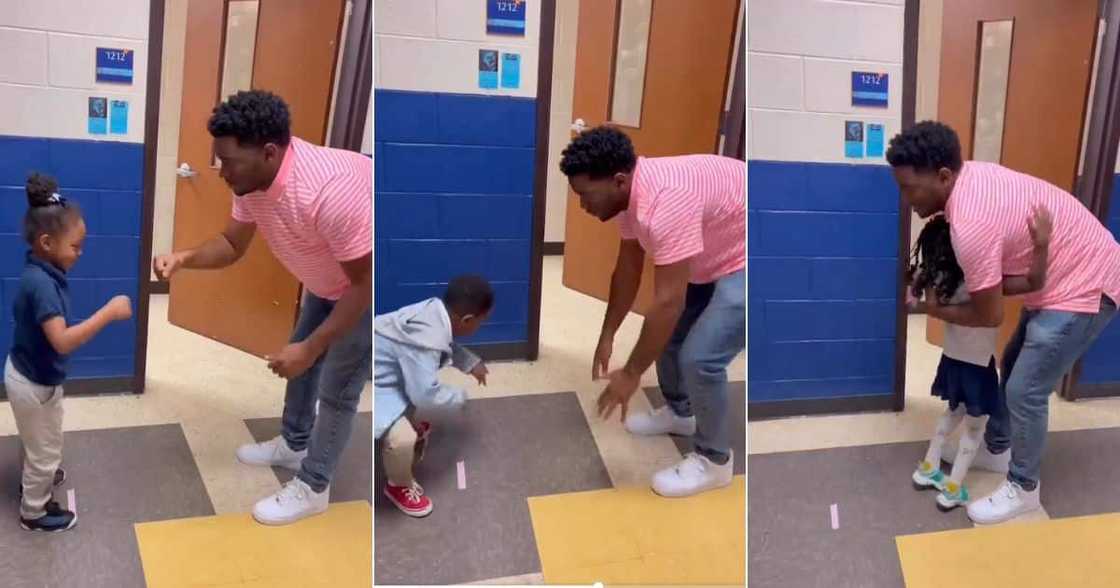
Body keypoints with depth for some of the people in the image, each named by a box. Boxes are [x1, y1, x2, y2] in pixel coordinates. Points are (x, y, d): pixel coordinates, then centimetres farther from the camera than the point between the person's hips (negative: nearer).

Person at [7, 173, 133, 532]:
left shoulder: (42, 274, -4)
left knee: (42, 443, 33)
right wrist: (108, 313, -40)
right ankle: (34, 512, 32)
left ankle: (36, 478, 58)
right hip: (34, 382, -9)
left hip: (32, 374, 9)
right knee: (46, 449, 12)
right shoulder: (41, 283, -33)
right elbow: (62, 341, -41)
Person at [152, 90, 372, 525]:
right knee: (301, 359, 22)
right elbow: (233, 245, -1)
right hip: (330, 277, 8)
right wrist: (184, 258, -22)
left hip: (366, 284, -8)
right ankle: (294, 445, 45)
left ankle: (312, 487, 20)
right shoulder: (252, 178, -16)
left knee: (337, 388, 2)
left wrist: (311, 348, -29)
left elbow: (365, 282, -33)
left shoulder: (328, 193, -43)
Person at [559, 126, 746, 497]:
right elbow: (627, 270, 8)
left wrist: (631, 374, -25)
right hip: (714, 259, 10)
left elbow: (668, 302, -33)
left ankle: (713, 460, 5)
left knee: (699, 359, -15)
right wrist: (607, 336, 13)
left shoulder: (664, 202, -35)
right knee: (666, 332, 16)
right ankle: (679, 413, 40)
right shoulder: (631, 194, -5)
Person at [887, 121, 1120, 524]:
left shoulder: (971, 225, -33)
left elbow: (990, 315, -22)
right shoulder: (971, 175, -4)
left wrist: (933, 309, -7)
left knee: (1025, 391, -4)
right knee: (1013, 366, 21)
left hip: (1084, 286, -10)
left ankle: (1023, 488, 13)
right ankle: (996, 450, 38)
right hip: (1071, 272, 10)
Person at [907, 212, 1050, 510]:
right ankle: (953, 490, 19)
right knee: (975, 425, 14)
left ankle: (927, 469, 37)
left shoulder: (940, 279, -12)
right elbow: (1034, 283, -36)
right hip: (977, 364, -6)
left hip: (953, 357, 6)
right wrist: (1042, 244, -43)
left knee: (954, 412, 29)